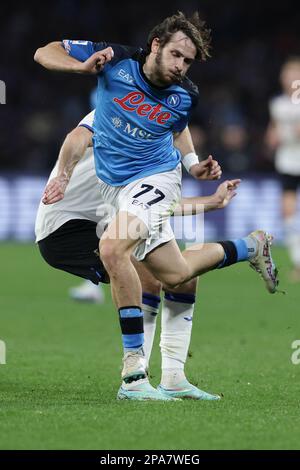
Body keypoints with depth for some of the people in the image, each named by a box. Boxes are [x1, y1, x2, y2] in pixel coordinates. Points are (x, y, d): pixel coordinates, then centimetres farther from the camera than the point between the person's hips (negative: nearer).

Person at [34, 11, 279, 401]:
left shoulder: (185, 97, -10)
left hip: (154, 178, -4)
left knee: (112, 249, -30)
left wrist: (193, 164, 0)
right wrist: (83, 67, -29)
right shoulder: (116, 61, -14)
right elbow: (44, 53, -11)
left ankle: (134, 367, -25)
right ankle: (250, 247, 36)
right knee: (175, 274, 9)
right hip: (114, 183, 4)